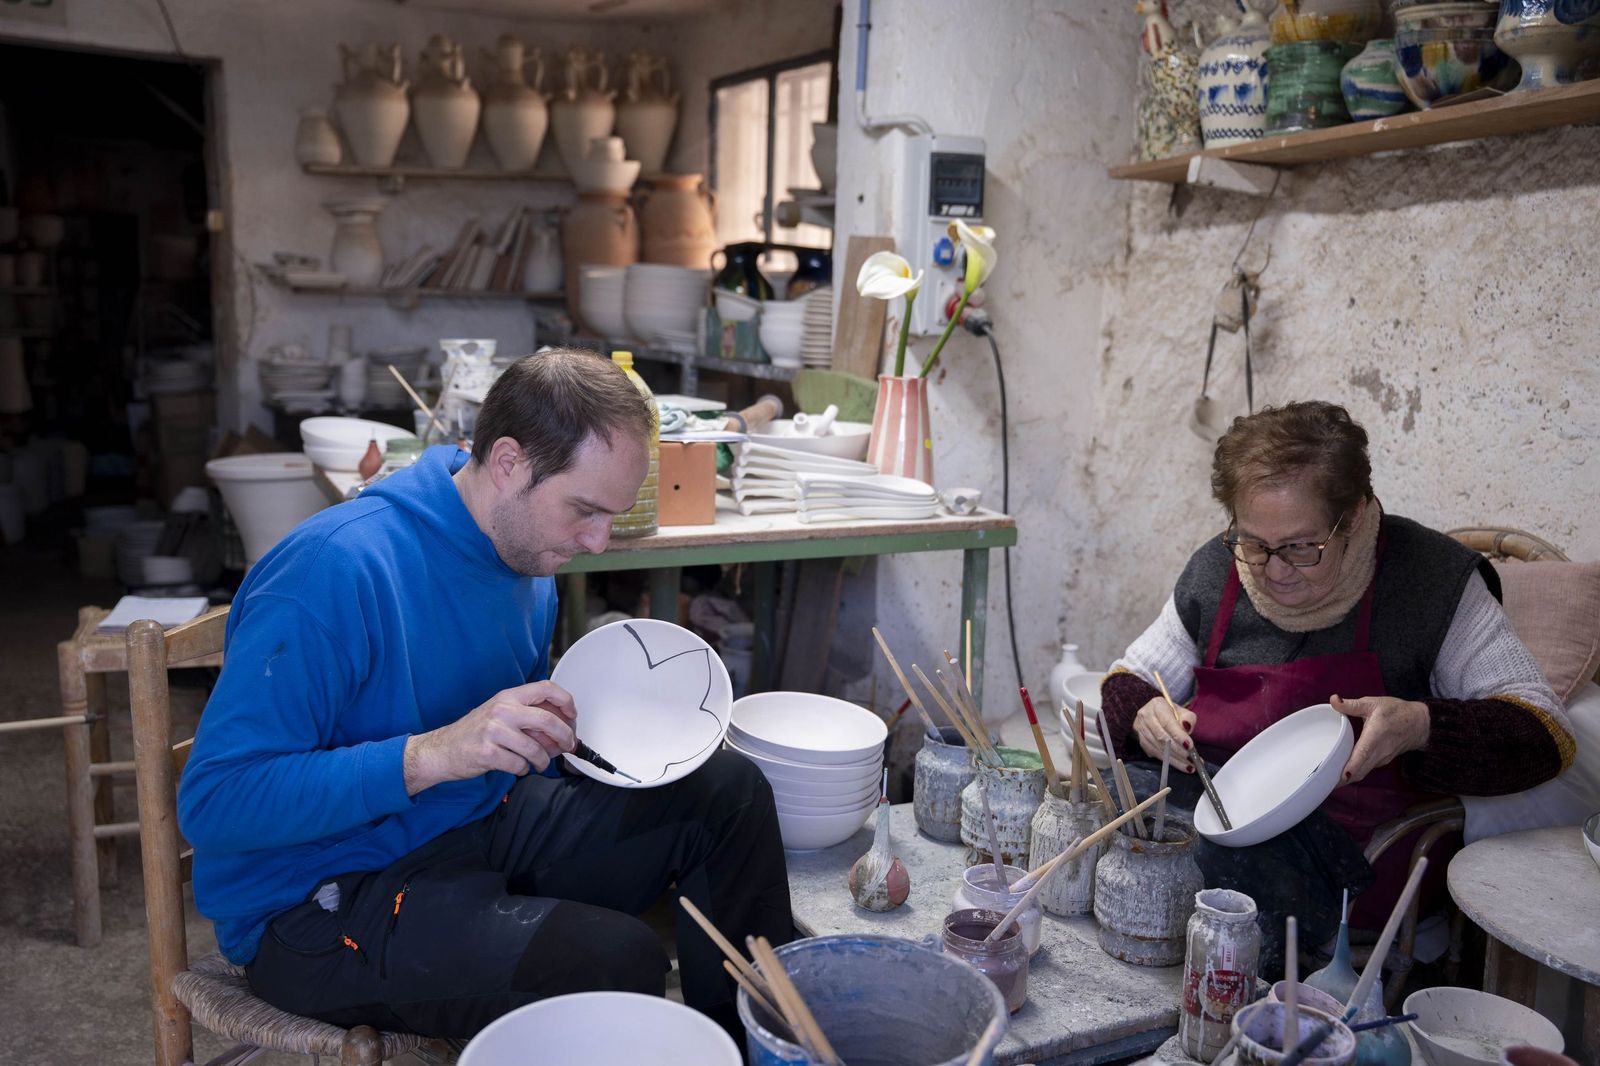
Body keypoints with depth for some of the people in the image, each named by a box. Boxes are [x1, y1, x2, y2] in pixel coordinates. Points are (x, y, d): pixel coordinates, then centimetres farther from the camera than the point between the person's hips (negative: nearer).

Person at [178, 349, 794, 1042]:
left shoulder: (524, 552, 3)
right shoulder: (337, 568, -24)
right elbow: (212, 802, -26)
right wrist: (435, 753, -34)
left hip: (481, 823, 8)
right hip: (322, 901, -8)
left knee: (730, 793, -1)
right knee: (615, 962, -31)